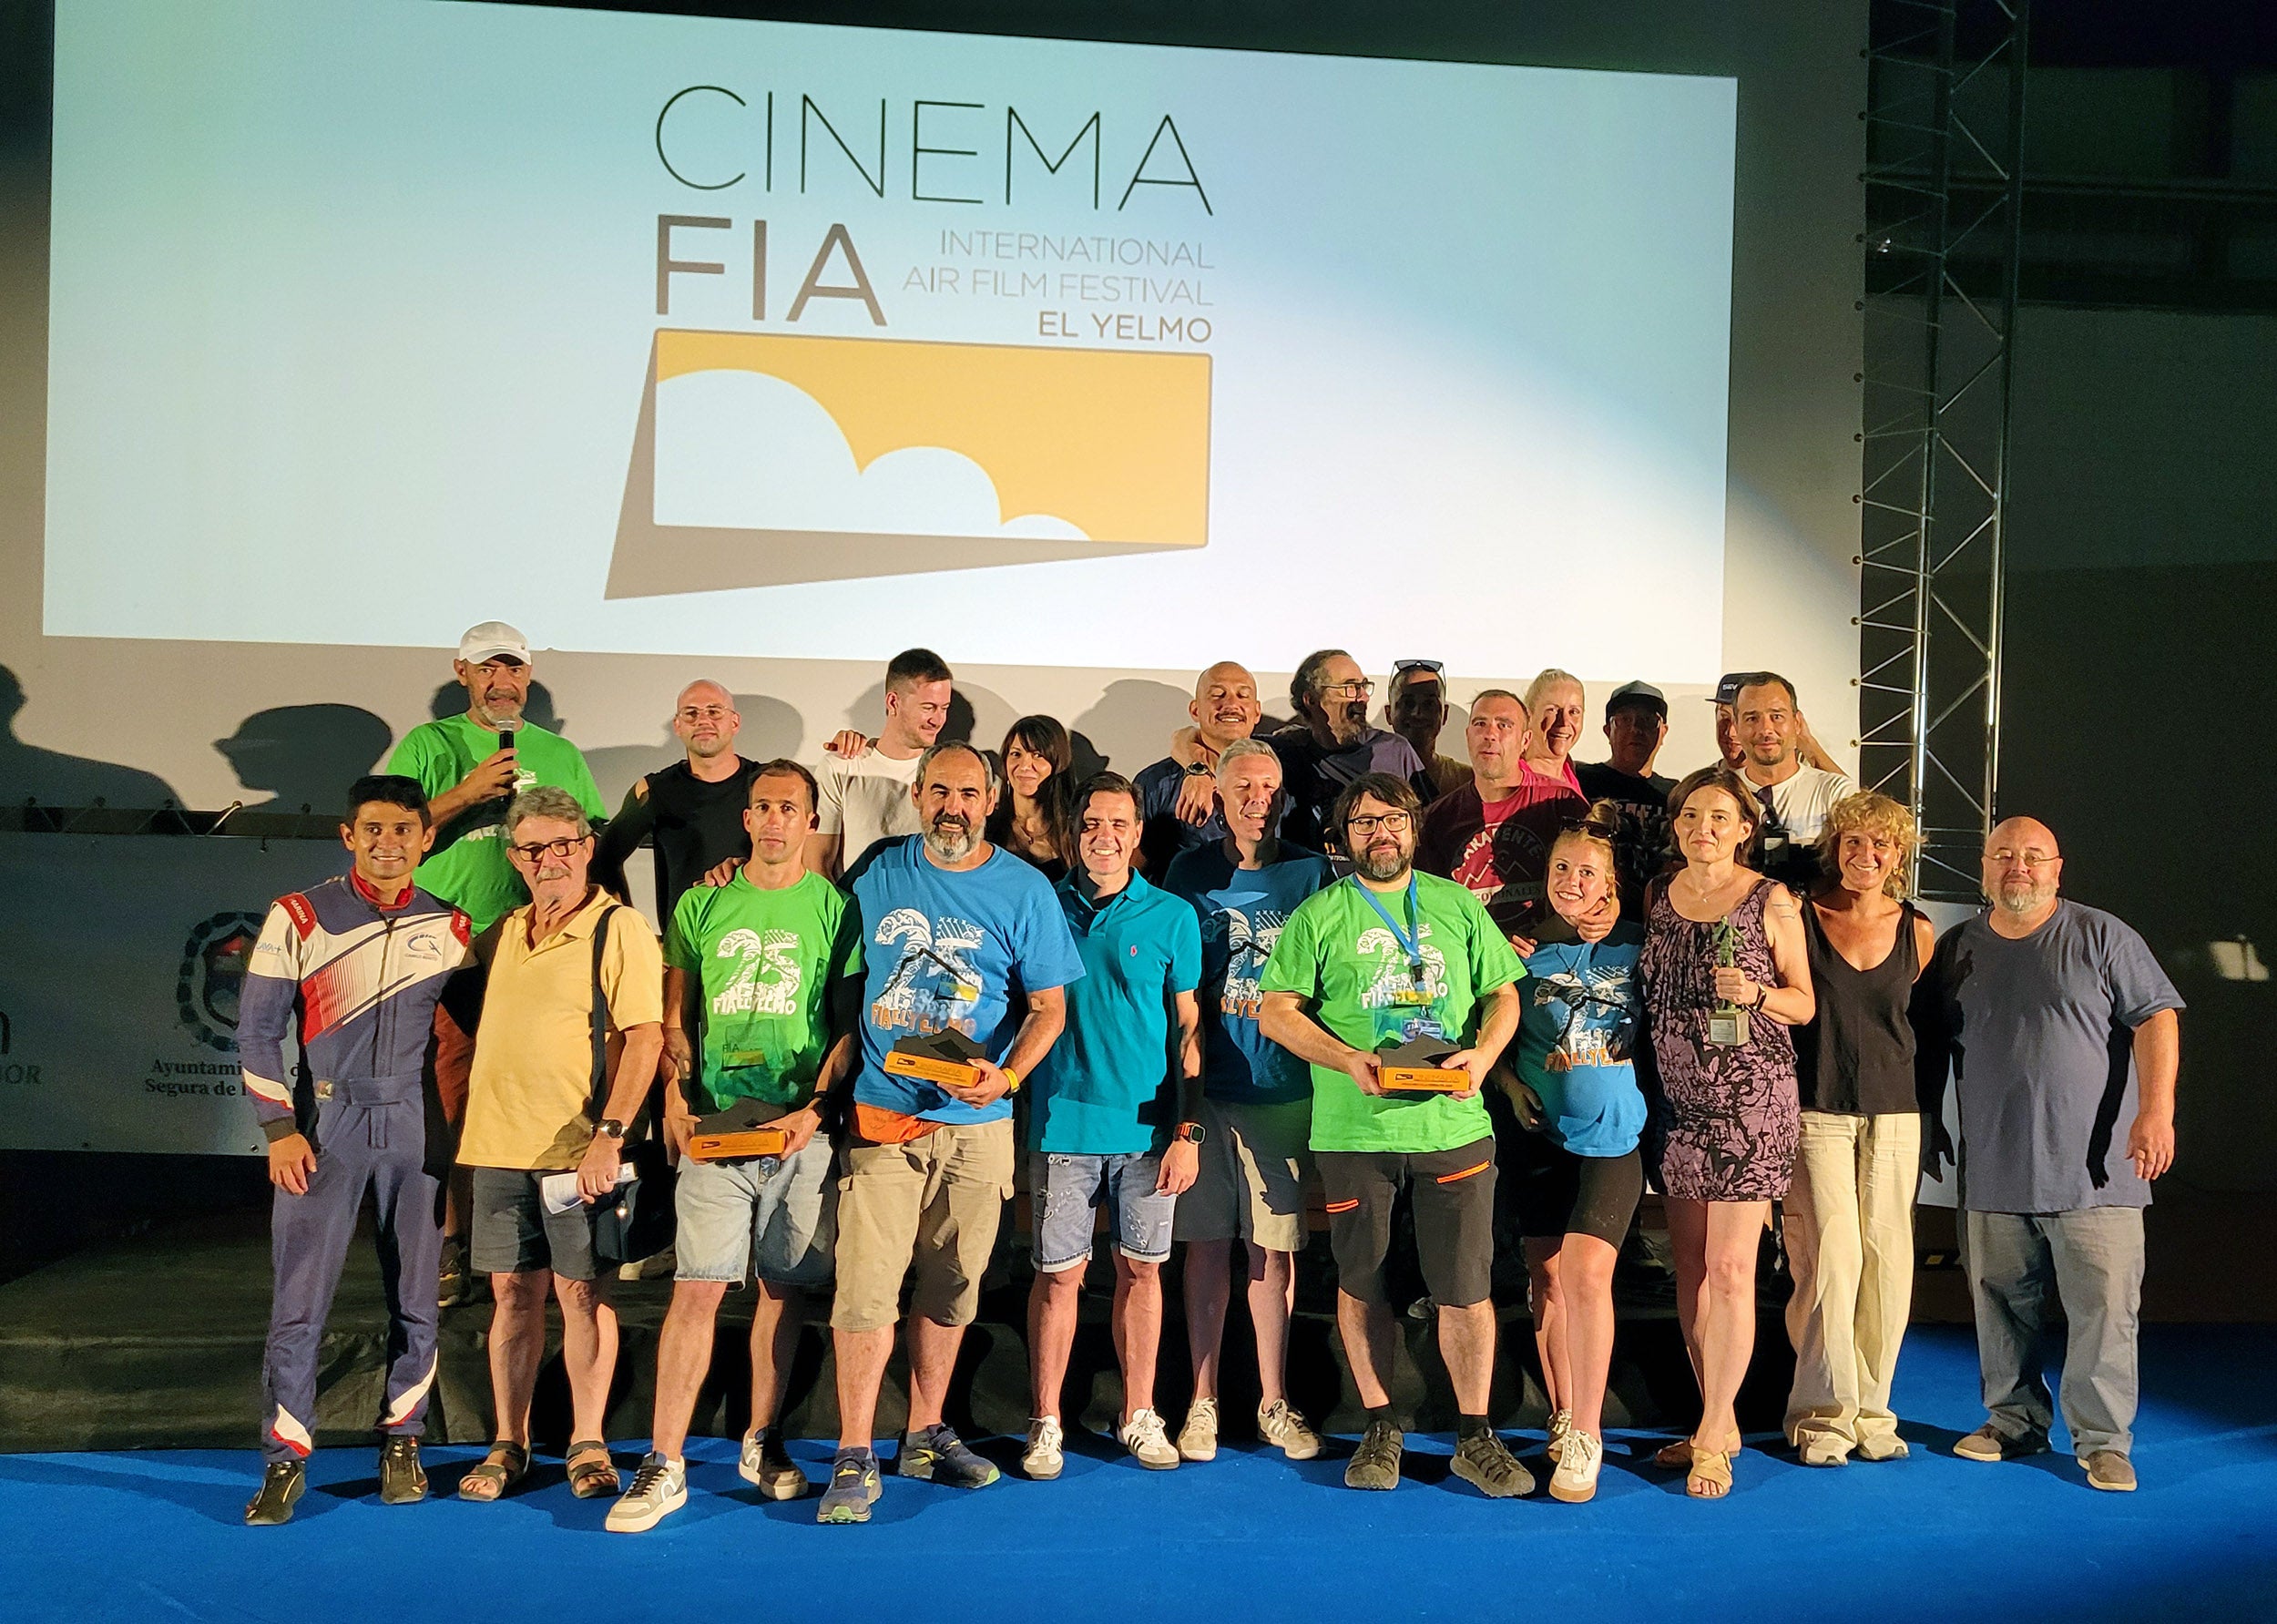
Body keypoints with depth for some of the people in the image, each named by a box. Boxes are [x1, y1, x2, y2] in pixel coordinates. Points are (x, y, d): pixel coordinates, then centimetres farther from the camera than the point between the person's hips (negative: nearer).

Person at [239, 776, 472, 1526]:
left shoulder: (450, 927, 4)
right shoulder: (298, 917, -2)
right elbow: (257, 1028, -1)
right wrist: (280, 1128, -6)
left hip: (416, 1128, 2)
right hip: (324, 1125, -2)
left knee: (415, 1299, 6)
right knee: (300, 1300, -3)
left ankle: (401, 1441, 22)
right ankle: (285, 1458, 10)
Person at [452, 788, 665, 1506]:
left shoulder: (620, 929, -7)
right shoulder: (502, 934, 13)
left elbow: (644, 1037, -14)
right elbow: (477, 1024, 23)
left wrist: (609, 1134, -21)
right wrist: (465, 1110, 15)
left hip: (579, 1149, -5)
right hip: (498, 1143, 5)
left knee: (582, 1292, 2)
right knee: (513, 1291, 10)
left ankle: (588, 1444, 14)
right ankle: (509, 1445, 21)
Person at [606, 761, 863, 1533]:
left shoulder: (835, 909, 5)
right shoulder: (701, 906, 10)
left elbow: (851, 1026, 4)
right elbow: (675, 1021, 12)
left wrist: (815, 1107, -8)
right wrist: (675, 1102, -1)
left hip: (802, 1129, 0)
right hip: (714, 1124, 0)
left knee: (785, 1286, 8)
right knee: (697, 1288, -5)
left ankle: (761, 1442, 23)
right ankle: (665, 1464, 0)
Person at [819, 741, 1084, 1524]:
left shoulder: (1024, 891, 1)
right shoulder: (877, 873, 4)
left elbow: (1049, 1004, 1)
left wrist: (1007, 1075, -15)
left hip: (978, 1121, 1)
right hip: (883, 1113, -1)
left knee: (950, 1287, 11)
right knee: (867, 1286, -7)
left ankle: (926, 1435, 26)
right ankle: (854, 1456, 2)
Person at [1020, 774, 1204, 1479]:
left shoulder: (1172, 917, 2)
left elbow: (1189, 1028, 3)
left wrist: (1188, 1130, -3)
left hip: (1148, 1127, 0)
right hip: (1063, 1123, 0)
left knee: (1141, 1269, 9)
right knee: (1058, 1275, 3)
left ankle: (1140, 1415, 23)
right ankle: (1046, 1422, 16)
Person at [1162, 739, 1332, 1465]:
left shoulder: (1311, 873, 5)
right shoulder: (1190, 872, 5)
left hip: (1281, 1087, 0)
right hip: (1204, 1085, 0)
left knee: (1272, 1247, 5)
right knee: (1206, 1242, 5)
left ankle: (1274, 1402, 18)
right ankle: (1202, 1400, 17)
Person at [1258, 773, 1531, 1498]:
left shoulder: (1458, 904, 10)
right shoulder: (1319, 915, 3)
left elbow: (1503, 993, 12)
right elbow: (1276, 1010, -1)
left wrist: (1482, 1054, -8)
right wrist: (1347, 1060, -14)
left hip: (1453, 1125, 1)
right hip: (1354, 1130, -1)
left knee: (1467, 1286, 1)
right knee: (1362, 1282, 10)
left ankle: (1475, 1436, 16)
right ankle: (1380, 1429, 26)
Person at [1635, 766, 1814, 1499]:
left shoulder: (1771, 901, -2)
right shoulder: (1656, 895, 9)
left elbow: (1805, 1003, 1)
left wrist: (1755, 993, -17)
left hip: (1749, 1099, -4)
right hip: (1676, 1100, 5)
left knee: (1730, 1271, -4)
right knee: (1690, 1265, 8)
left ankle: (1711, 1438, 4)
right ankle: (1719, 1420, 21)